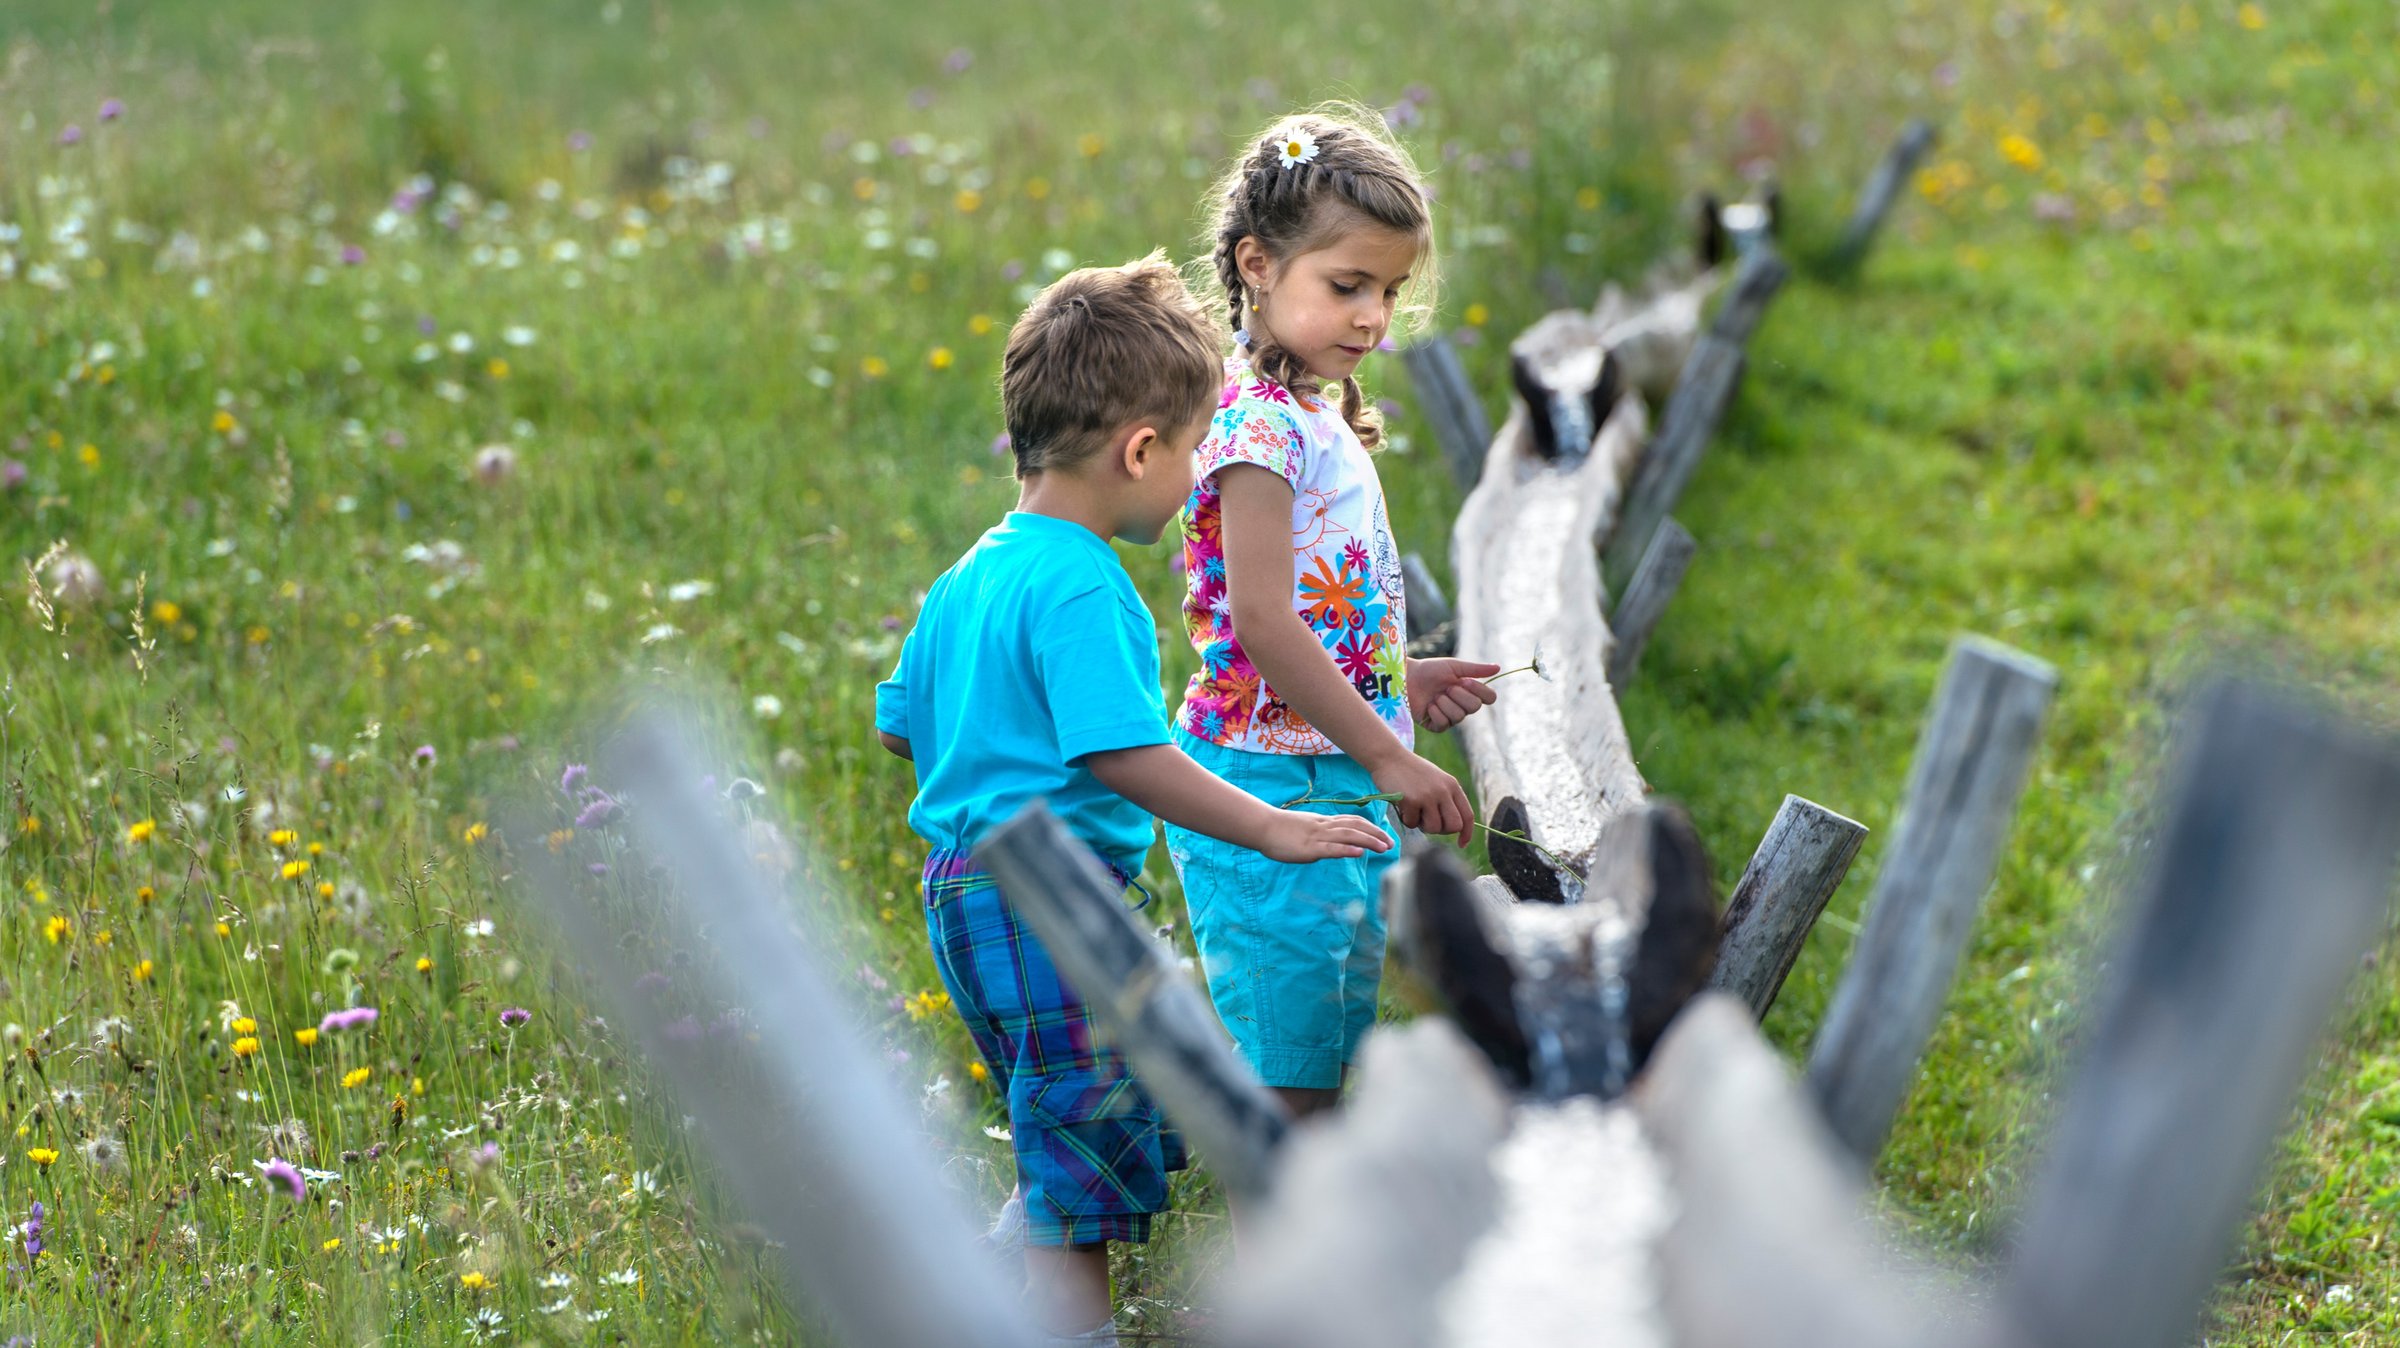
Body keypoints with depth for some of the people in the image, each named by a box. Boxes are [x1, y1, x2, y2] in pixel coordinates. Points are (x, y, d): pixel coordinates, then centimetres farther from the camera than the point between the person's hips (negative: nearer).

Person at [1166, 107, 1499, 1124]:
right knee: (1283, 1077, -5)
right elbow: (1260, 621, -22)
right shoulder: (1256, 424, -15)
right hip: (1272, 785, -10)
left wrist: (1399, 681, 11)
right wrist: (1386, 754, -22)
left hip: (1342, 787, 10)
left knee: (1322, 1060, 14)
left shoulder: (1320, 418, 15)